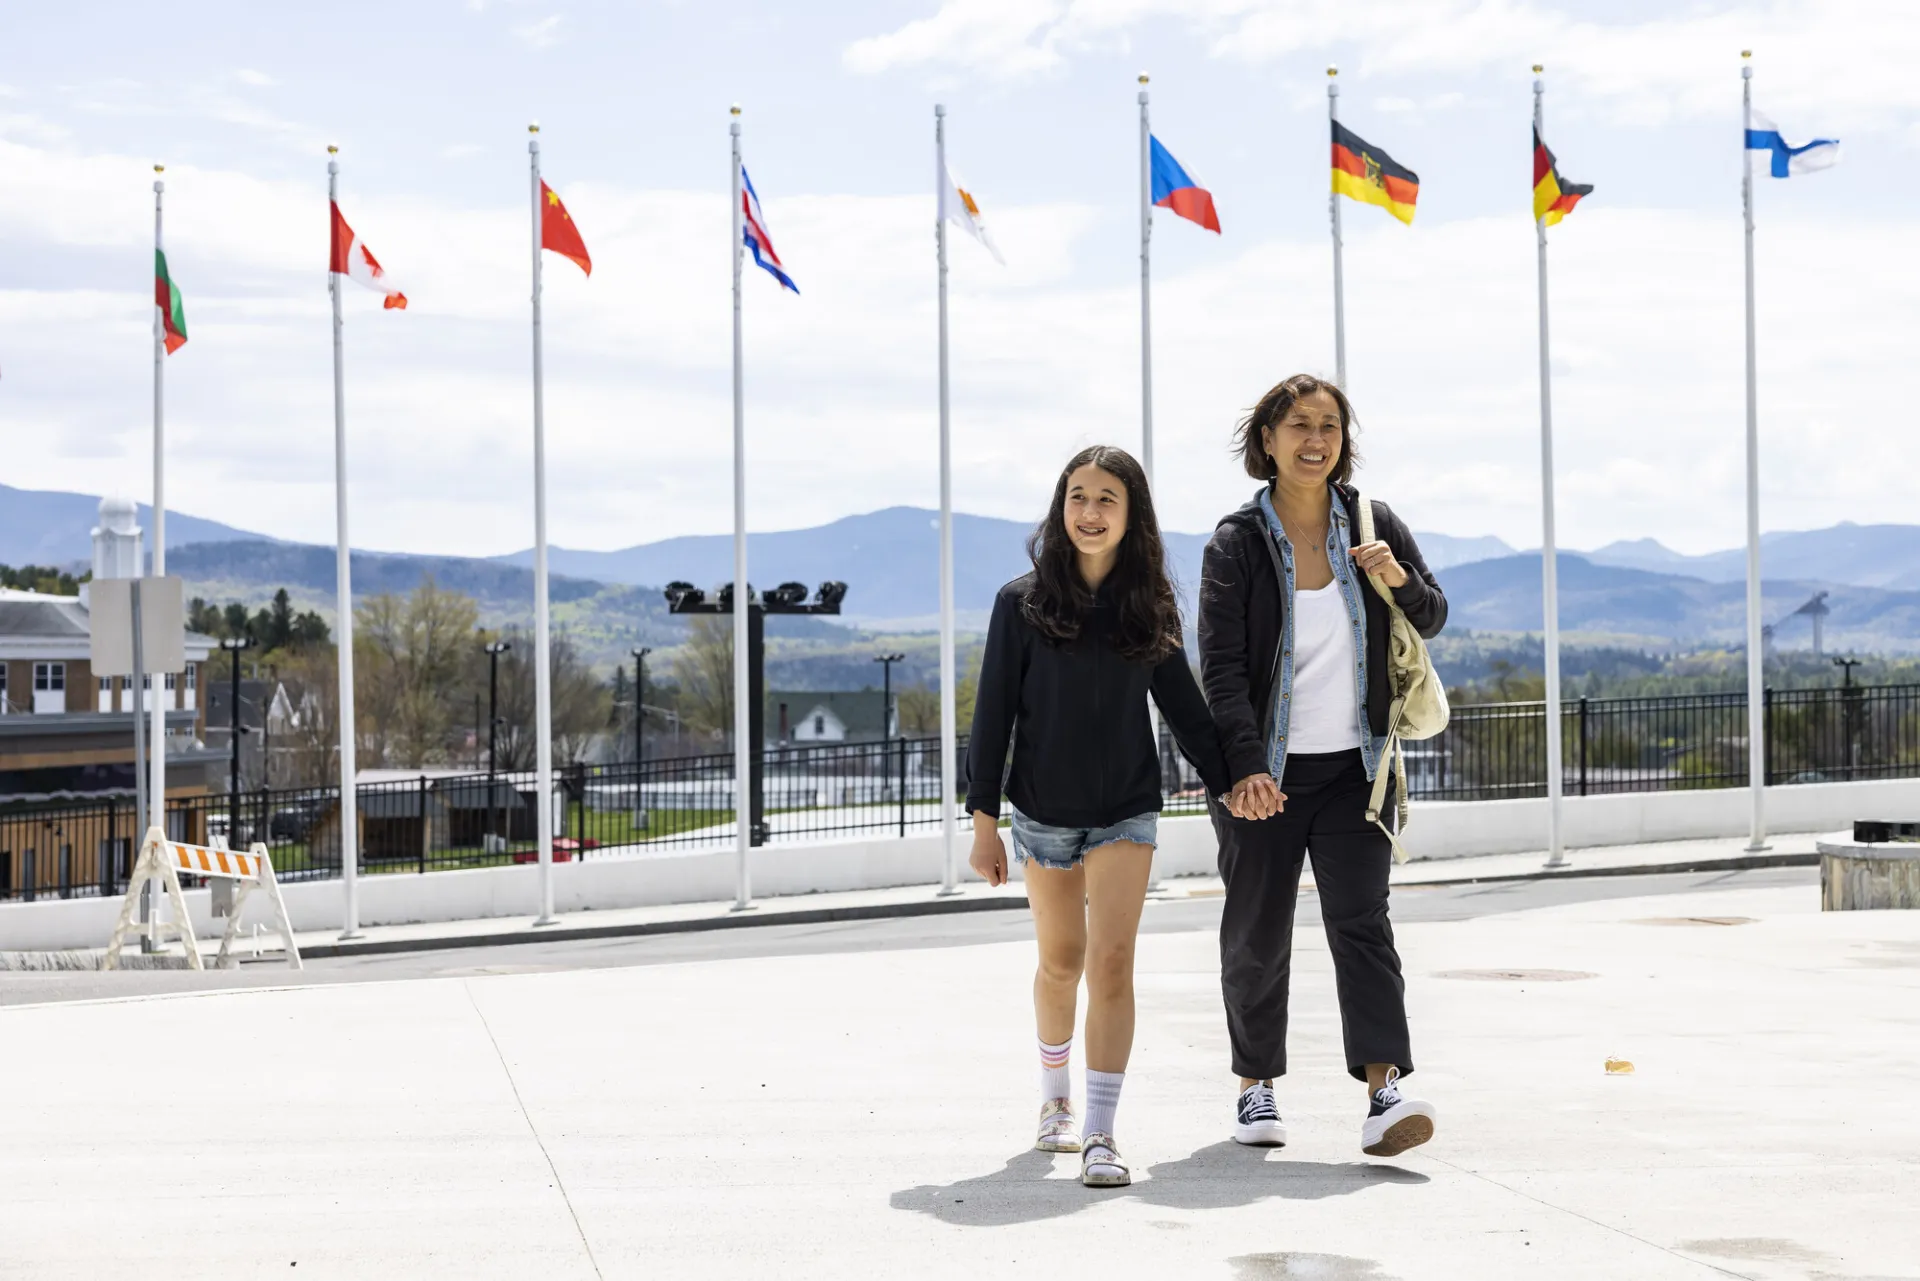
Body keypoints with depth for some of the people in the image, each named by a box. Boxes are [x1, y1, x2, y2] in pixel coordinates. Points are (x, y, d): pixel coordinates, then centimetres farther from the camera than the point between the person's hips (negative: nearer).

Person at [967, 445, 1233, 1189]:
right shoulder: (1023, 603, -4)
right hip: (1044, 811, 0)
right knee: (1061, 963, 13)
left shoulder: (1148, 607, 0)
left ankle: (1101, 1134, -13)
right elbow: (994, 713, -3)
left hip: (1126, 812, 0)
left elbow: (1183, 707, 8)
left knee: (1112, 961, -12)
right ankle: (1055, 1100, 37)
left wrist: (1229, 784, 4)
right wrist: (984, 819, -5)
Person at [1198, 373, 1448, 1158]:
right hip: (1265, 773, -1)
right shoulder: (1236, 545, -5)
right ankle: (1256, 1085, 23)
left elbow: (1432, 620, 13)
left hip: (1354, 766, 1)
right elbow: (1222, 668, -11)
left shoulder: (1372, 525, 4)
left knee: (1361, 918, -10)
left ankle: (1384, 1090, -18)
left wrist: (1401, 580, -11)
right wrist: (1245, 767, -25)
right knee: (1257, 933, 7)